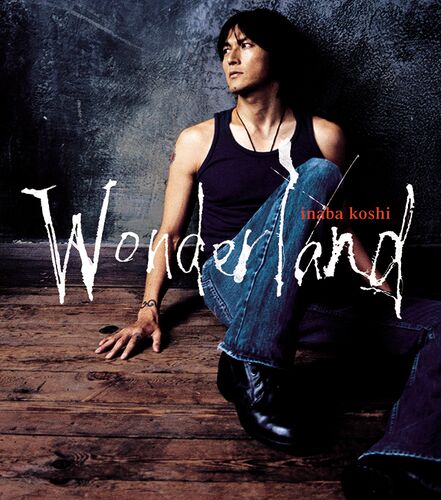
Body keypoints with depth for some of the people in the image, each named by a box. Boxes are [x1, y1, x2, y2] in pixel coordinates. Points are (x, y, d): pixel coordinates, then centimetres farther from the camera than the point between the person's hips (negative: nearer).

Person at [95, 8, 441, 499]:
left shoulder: (323, 135, 11)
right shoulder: (198, 141, 8)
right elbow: (170, 232, 11)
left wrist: (386, 290, 7)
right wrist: (148, 310, -1)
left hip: (308, 293, 3)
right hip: (233, 284, -2)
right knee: (316, 174, -28)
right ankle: (252, 368, -33)